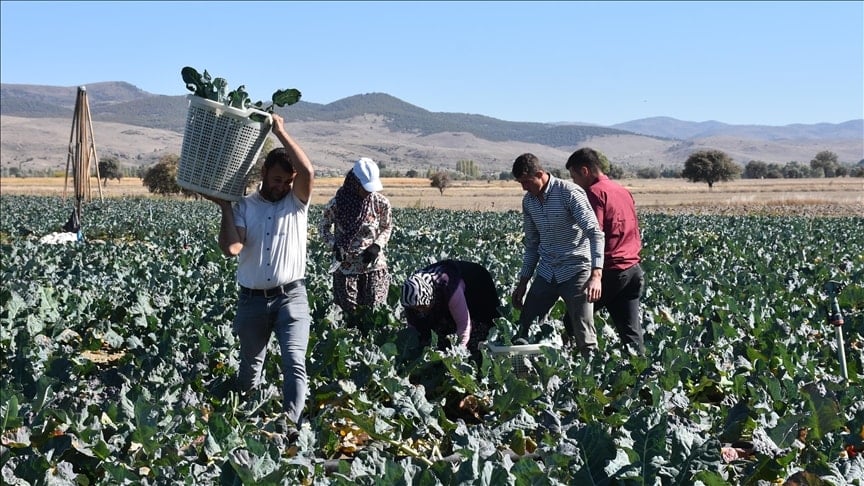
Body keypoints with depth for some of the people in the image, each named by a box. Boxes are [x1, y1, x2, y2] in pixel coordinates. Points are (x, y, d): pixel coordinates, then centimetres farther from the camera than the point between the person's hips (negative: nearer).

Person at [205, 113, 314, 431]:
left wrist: (280, 132, -15)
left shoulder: (297, 202, 2)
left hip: (291, 297, -2)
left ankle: (291, 423, -23)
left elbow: (308, 172, -19)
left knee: (295, 362, -18)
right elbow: (231, 248, -11)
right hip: (252, 299, 2)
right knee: (250, 367, 15)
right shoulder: (244, 206, 3)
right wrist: (224, 207, -9)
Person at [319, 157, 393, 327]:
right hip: (345, 267, -1)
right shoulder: (337, 203, -10)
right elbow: (323, 228, 5)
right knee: (351, 316, 2)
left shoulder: (381, 203, -7)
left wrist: (377, 246, -9)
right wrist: (335, 245, -13)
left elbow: (387, 228, 9)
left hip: (374, 266, 1)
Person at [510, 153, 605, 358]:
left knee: (584, 338, -6)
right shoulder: (528, 201, 7)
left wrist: (596, 274, -34)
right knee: (523, 328, 3)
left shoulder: (569, 193, -14)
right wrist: (522, 282, 16)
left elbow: (594, 233, -22)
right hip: (546, 273, 7)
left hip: (575, 271, -6)